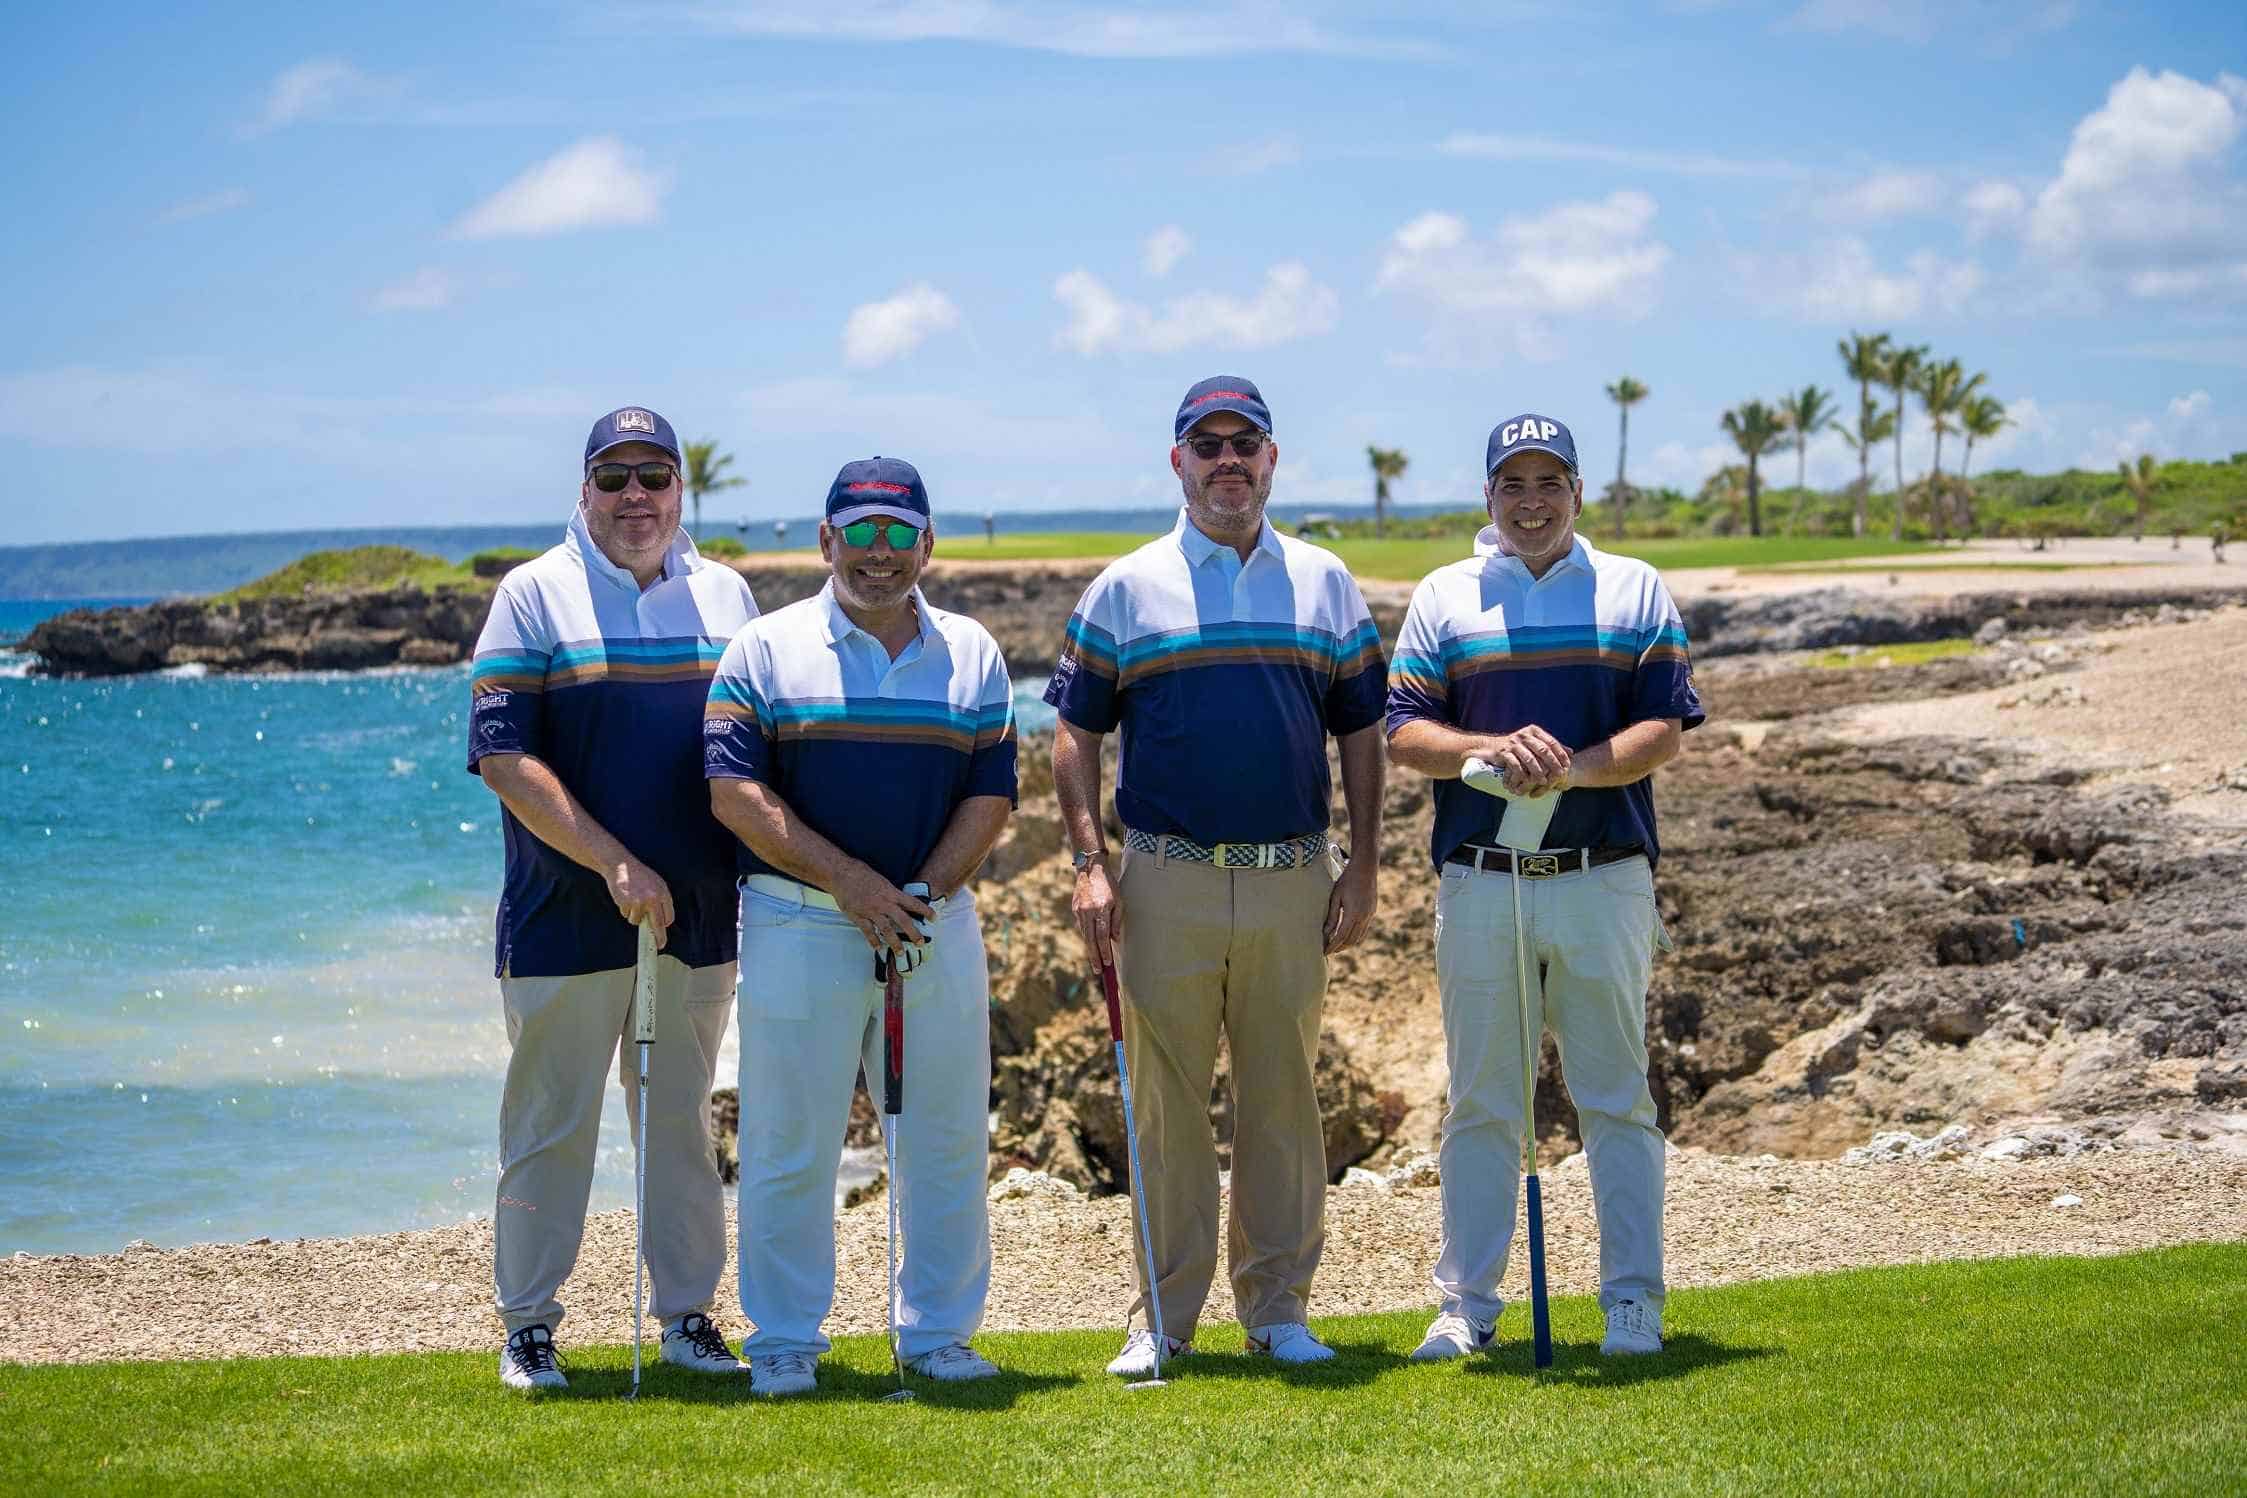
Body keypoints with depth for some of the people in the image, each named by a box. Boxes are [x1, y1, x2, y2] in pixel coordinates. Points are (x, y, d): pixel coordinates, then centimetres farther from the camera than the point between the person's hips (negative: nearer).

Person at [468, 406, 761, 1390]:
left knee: (681, 1122, 11)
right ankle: (528, 1327, 11)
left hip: (700, 915, 4)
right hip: (565, 919, -3)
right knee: (550, 1125, 2)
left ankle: (689, 1316, 19)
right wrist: (616, 863, -16)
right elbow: (505, 757, -9)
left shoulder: (725, 596, 11)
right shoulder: (534, 596, -2)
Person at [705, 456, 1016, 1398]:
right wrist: (852, 882, -14)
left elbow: (991, 794, 5)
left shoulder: (972, 654, 11)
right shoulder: (767, 649, 2)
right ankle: (784, 1341, 11)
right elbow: (735, 790, -7)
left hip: (937, 925, 3)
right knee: (789, 1146, 0)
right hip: (799, 926, -3)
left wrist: (923, 893, -10)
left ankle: (937, 1331, 19)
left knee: (948, 1142, 7)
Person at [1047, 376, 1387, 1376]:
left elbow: (1361, 733, 12)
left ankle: (1278, 1308, 14)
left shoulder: (1326, 585, 11)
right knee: (1167, 1102, 2)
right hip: (1166, 884, -1)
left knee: (1283, 1098, 6)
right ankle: (1166, 1316, 9)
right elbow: (1076, 733, 6)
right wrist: (1089, 865, -4)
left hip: (1293, 882, 1)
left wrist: (1363, 870, 5)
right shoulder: (1126, 589, 6)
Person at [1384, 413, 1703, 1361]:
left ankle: (1633, 1302, 8)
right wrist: (1489, 749, -15)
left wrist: (1570, 769, -17)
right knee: (1481, 1104, 5)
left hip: (1604, 880, -1)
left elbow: (1664, 732, 0)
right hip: (1480, 883, 1)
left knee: (1616, 1100, 3)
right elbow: (1404, 735, 4)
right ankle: (1467, 1303, 10)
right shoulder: (1443, 598, 11)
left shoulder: (1636, 591, 9)